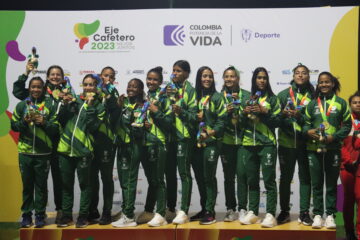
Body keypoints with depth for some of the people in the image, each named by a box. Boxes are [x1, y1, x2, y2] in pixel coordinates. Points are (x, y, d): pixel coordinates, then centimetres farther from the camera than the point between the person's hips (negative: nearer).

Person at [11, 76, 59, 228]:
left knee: (41, 185, 3)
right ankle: (26, 215, 16)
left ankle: (40, 215, 12)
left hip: (43, 153, -1)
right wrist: (24, 121, -10)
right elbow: (13, 126, 7)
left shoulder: (50, 106, 4)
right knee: (27, 184, 7)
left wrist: (44, 123, -15)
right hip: (25, 152, 1)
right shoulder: (21, 105, 9)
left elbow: (56, 128, 1)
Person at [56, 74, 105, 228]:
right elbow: (61, 121, 8)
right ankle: (66, 215, 22)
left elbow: (93, 127, -12)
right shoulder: (74, 101, 11)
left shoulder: (99, 106, 3)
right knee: (66, 184, 11)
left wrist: (90, 106, -14)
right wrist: (65, 105, -4)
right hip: (65, 148, 4)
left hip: (83, 151, -3)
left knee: (84, 184, 4)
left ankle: (83, 216, 15)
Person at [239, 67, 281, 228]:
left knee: (269, 180, -5)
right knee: (252, 180, 8)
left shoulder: (273, 99, 7)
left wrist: (264, 112, -13)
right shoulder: (248, 99, 16)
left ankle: (270, 214, -2)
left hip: (267, 144, -3)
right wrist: (244, 113, -4)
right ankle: (252, 212, 16)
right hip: (248, 144, 4)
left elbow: (278, 121, -1)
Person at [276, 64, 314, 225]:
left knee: (305, 177, 5)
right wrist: (283, 114, -16)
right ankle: (284, 212, 20)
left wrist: (299, 116, -19)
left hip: (305, 143, -1)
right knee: (285, 177, 8)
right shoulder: (283, 94, 6)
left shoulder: (313, 96, 3)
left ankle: (304, 213, 15)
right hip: (286, 142, 1)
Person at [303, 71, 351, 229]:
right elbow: (305, 123, 10)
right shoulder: (312, 104, 10)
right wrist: (308, 131, -12)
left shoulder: (341, 103, 4)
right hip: (314, 148, 1)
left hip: (333, 149, -1)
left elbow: (347, 125, 3)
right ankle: (317, 214, 14)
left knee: (331, 184, 6)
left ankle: (330, 215, 14)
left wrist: (334, 136, -12)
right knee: (316, 184, 6)